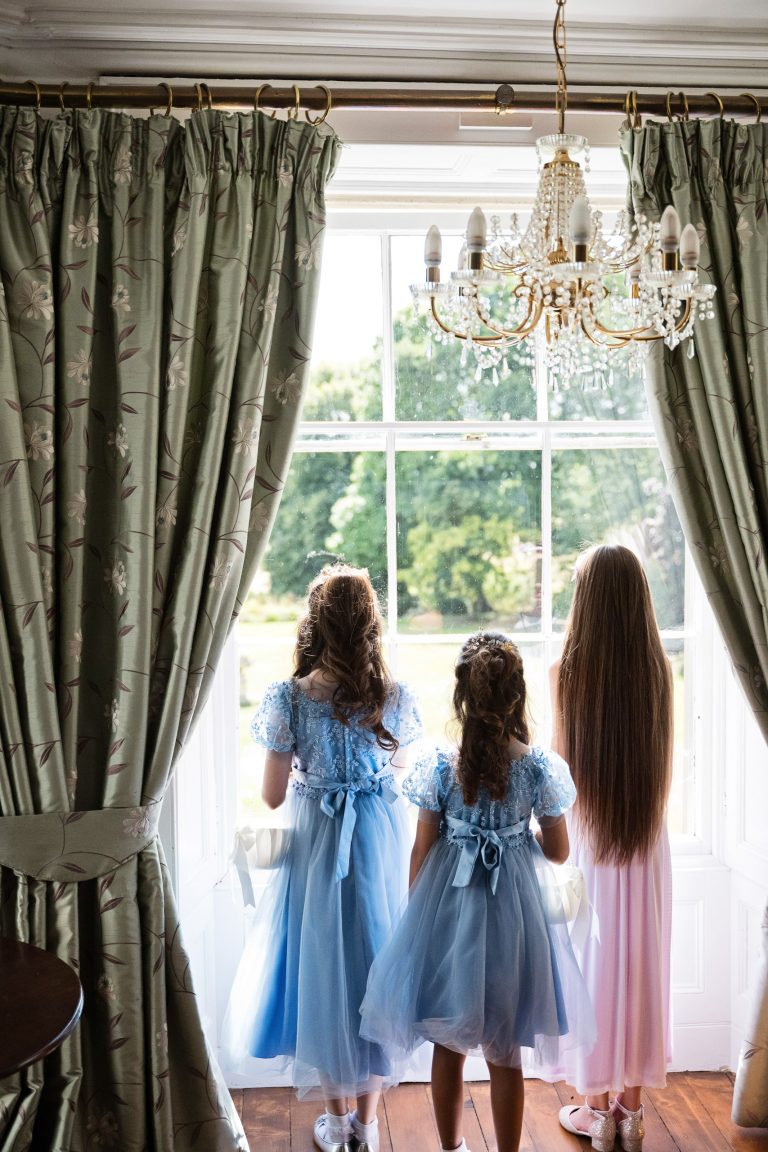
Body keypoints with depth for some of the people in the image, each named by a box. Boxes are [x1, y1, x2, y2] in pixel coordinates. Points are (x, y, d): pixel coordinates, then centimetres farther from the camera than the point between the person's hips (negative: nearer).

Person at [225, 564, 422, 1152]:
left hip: (317, 846, -1)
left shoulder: (290, 698, -15)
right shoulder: (396, 697, -10)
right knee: (376, 961, 16)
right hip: (383, 842, 2)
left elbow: (272, 795, -9)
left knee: (323, 969, 15)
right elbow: (401, 771, 4)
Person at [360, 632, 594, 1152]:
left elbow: (422, 852, -7)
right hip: (513, 912, 0)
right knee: (505, 1055, 14)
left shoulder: (438, 764, -14)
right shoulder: (541, 766, -13)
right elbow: (558, 852, -3)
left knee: (449, 1047, 19)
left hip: (448, 909, 0)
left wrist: (415, 913, 8)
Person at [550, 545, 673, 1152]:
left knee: (592, 964, 11)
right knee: (640, 964, 14)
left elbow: (562, 762, -6)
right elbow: (661, 762, 2)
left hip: (588, 839, -3)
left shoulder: (569, 670, -15)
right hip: (647, 840, 3)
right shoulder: (658, 670, -7)